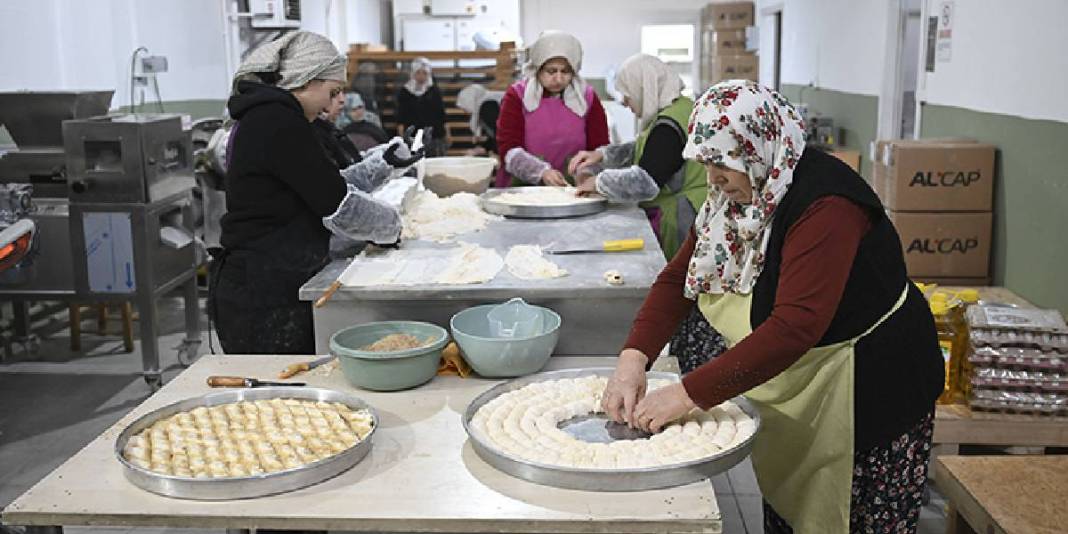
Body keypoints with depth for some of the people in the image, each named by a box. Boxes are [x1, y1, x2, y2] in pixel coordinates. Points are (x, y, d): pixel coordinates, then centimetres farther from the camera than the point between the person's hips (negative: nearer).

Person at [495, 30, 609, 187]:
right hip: (521, 186, 0)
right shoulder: (517, 95, 4)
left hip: (572, 188, 1)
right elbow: (508, 148, -6)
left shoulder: (587, 97, 9)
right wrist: (541, 172, -22)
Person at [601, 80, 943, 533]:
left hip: (869, 392, -7)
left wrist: (686, 394, -36)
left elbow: (794, 327, -36)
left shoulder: (825, 206, -28)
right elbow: (679, 277, -3)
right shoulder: (735, 194, -2)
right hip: (790, 392, 8)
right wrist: (633, 360, -18)